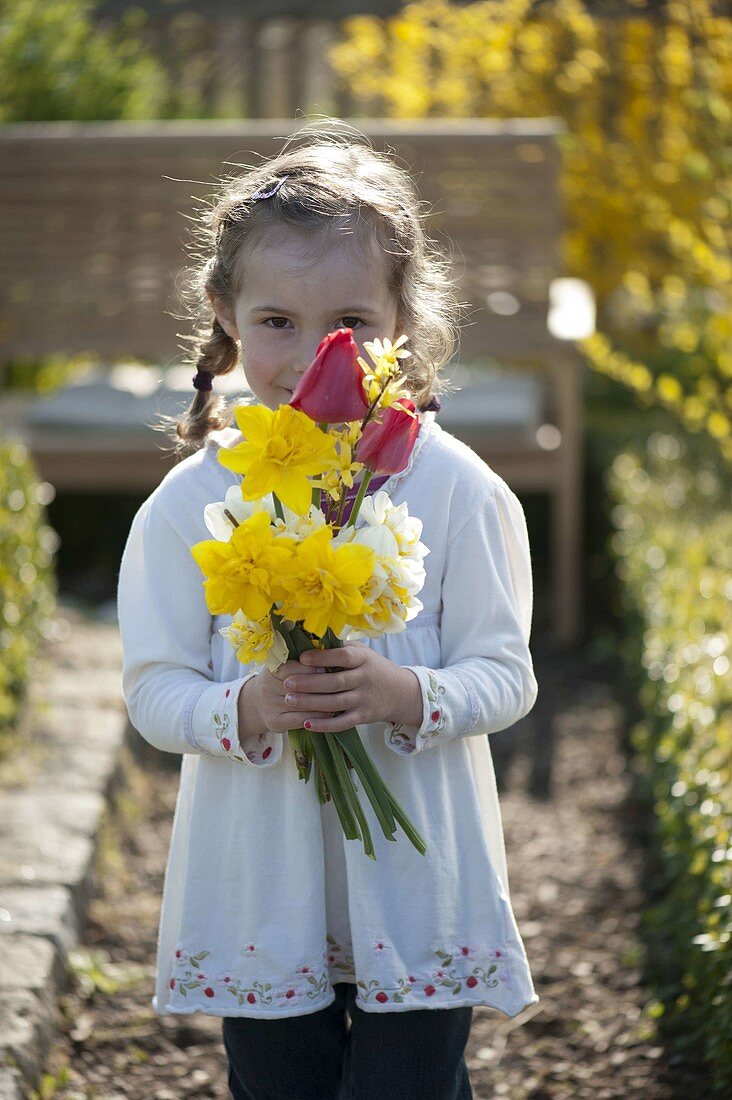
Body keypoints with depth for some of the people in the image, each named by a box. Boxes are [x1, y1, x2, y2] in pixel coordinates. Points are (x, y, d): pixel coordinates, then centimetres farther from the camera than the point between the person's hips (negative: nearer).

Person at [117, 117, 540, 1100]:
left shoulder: (455, 488, -9)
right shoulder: (188, 504, -6)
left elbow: (507, 676, -6)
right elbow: (155, 690, -5)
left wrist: (409, 696, -26)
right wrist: (245, 708, -25)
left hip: (417, 882, -1)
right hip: (258, 897, 2)